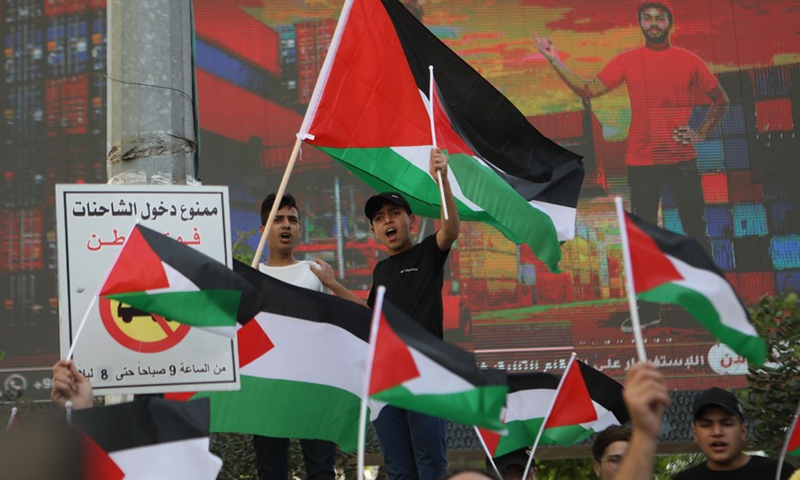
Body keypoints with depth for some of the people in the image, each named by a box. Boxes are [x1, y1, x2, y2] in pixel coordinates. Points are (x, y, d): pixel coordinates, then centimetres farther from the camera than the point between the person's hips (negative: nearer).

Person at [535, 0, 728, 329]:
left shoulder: (688, 62, 2)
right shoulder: (627, 62, 4)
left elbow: (721, 101, 12)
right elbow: (588, 90, -3)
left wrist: (700, 134, 2)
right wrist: (555, 61, -10)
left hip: (681, 161, -1)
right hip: (641, 163, 1)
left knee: (695, 231, 3)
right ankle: (648, 310, 9)